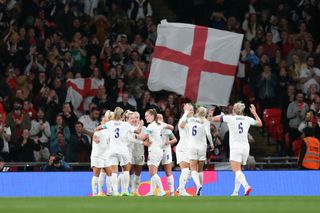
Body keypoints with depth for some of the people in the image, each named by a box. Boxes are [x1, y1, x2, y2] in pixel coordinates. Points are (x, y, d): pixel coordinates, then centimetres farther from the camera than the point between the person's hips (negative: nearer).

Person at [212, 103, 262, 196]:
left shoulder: (230, 118, -1)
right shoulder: (248, 119, 10)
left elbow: (214, 119, 3)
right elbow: (260, 123, 27)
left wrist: (222, 115, 22)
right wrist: (254, 113, 38)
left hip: (235, 147, -5)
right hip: (245, 147, 5)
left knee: (237, 170, -15)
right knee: (238, 171, 18)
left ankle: (246, 186, -38)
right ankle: (235, 192, 17)